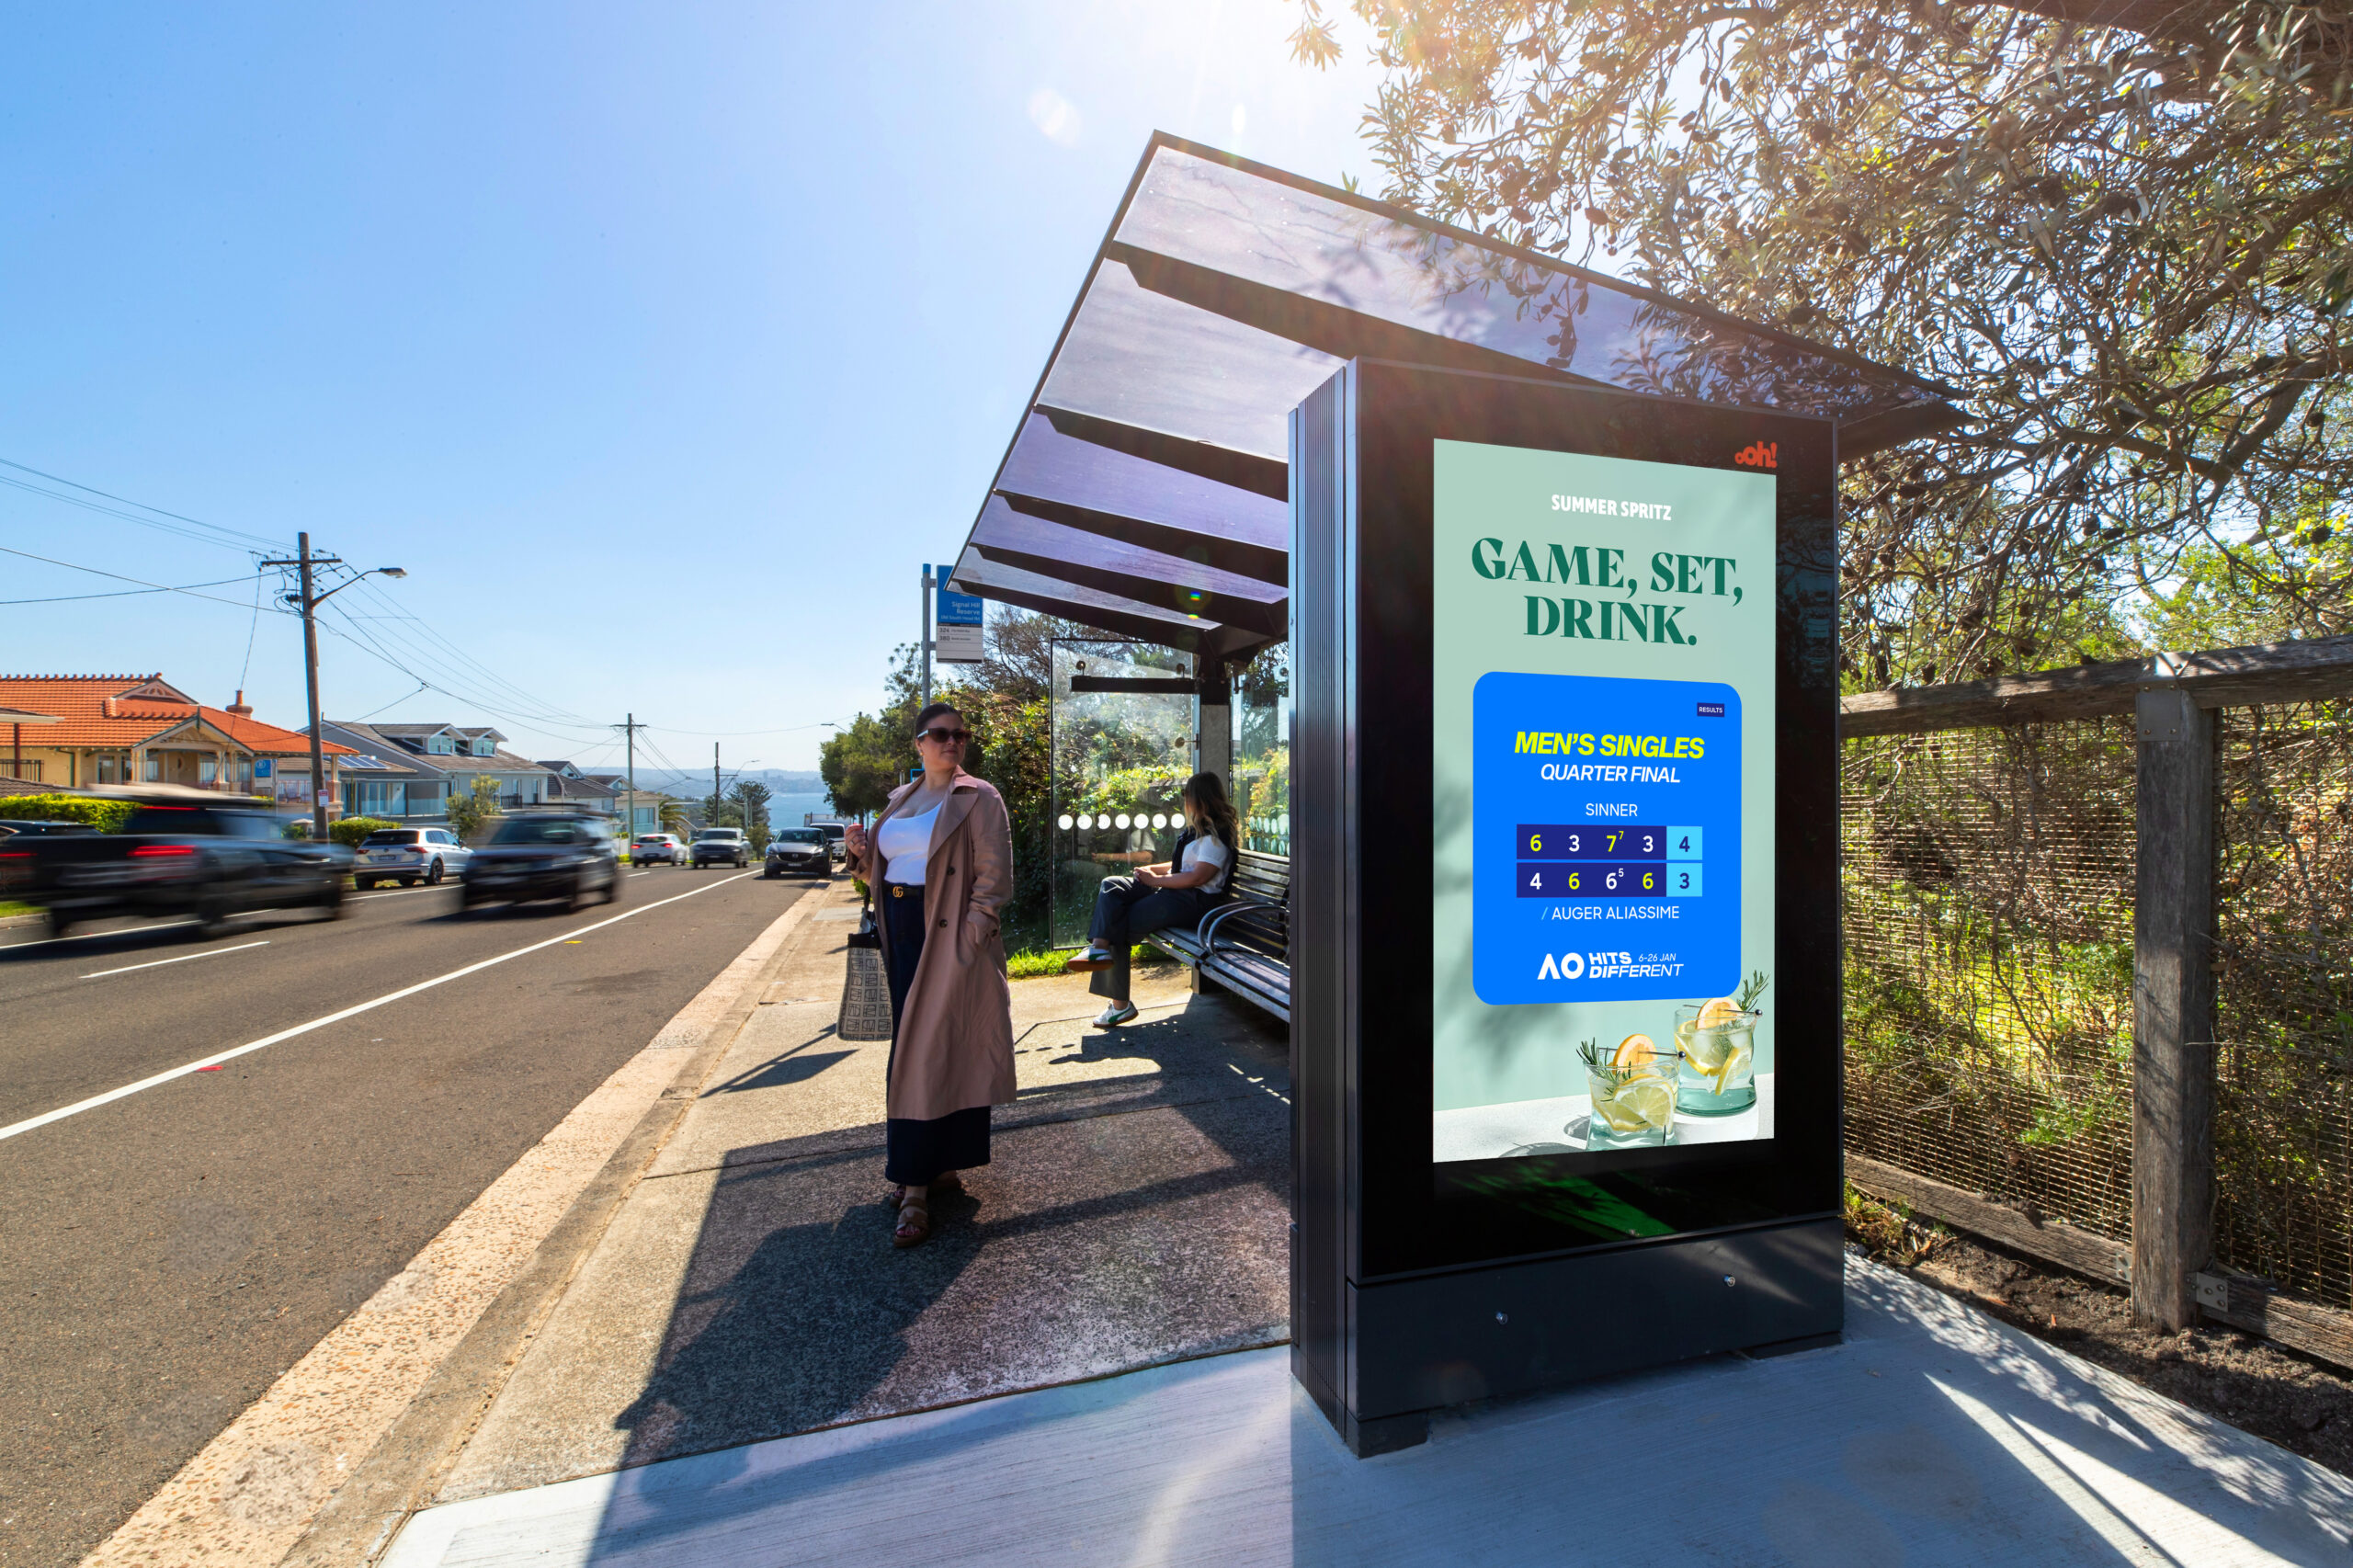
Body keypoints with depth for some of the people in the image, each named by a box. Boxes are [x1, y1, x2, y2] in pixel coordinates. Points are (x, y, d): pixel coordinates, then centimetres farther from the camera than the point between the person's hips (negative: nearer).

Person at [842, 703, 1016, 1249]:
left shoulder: (978, 798, -5)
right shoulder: (901, 799, 16)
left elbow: (994, 877, -11)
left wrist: (967, 940, -18)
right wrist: (861, 854, 0)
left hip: (948, 939, -7)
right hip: (902, 935, 7)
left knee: (928, 1053, -6)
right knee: (912, 1046, 12)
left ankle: (916, 1189, 2)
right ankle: (937, 1167, 27)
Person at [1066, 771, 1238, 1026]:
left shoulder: (1216, 836, -14)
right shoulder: (1199, 828, 20)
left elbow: (1197, 877, -22)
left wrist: (1156, 880, -14)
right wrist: (1153, 869, 8)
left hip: (1193, 900, -10)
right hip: (1172, 890, 10)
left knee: (1122, 926, -15)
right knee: (1111, 885, -7)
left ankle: (1120, 1004, -12)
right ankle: (1099, 947, -25)